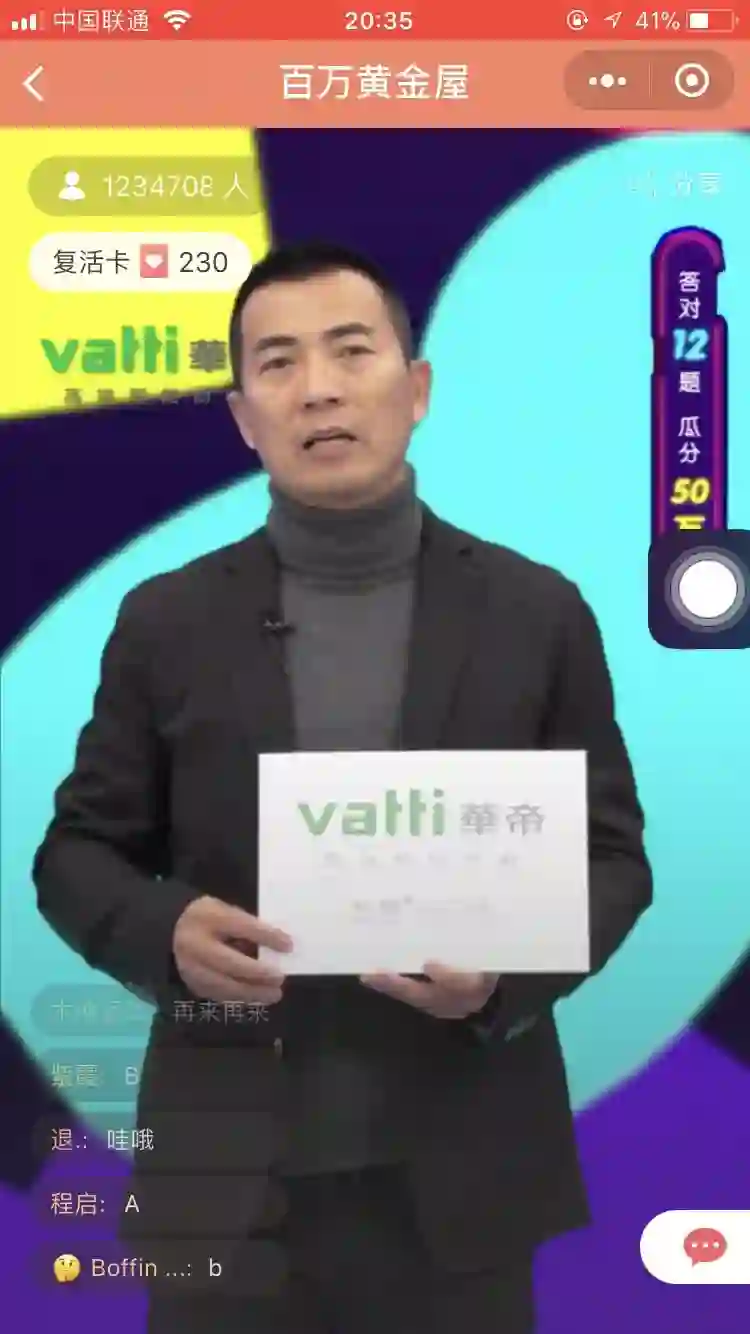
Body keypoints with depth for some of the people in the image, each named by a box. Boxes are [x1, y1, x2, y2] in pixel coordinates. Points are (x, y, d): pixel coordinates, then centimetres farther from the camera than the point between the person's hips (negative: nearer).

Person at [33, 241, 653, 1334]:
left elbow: (611, 855, 4)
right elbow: (78, 852, 6)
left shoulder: (539, 613, 0)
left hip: (458, 1170, 0)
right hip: (227, 1172, 0)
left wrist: (508, 969, -16)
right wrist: (164, 930, -15)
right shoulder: (167, 621, 2)